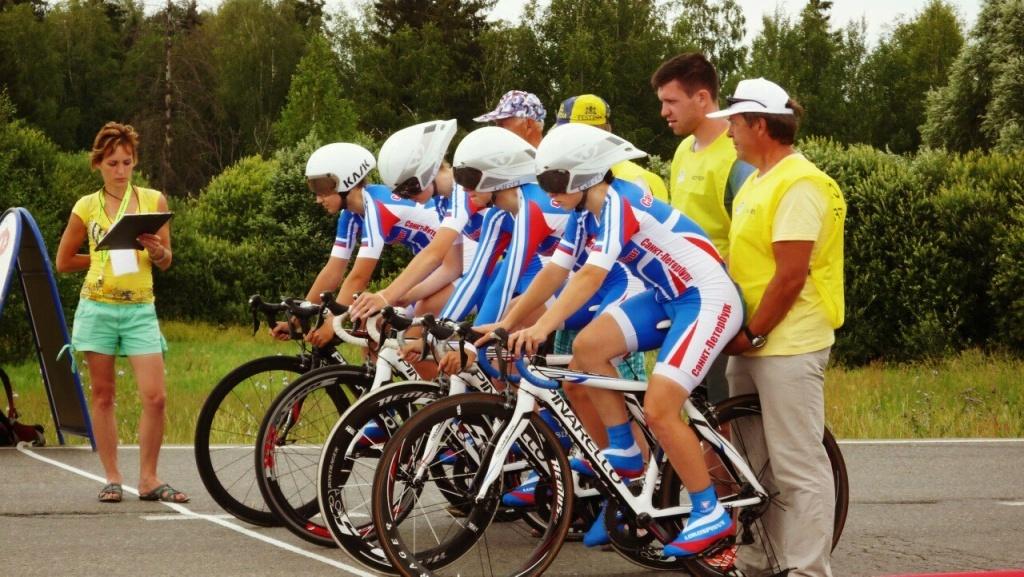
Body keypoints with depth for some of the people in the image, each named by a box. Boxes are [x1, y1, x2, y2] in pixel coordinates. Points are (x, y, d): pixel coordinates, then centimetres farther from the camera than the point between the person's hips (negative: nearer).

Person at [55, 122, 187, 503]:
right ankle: (112, 478, 12)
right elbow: (64, 261, 11)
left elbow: (166, 262, 8)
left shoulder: (153, 200, 4)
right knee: (102, 395, 4)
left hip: (139, 308, 0)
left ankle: (148, 479, 2)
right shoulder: (86, 207, 3)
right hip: (97, 307, 0)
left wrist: (156, 250, -13)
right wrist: (106, 257, 2)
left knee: (155, 397, -8)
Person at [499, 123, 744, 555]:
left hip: (709, 298, -9)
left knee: (658, 410, -15)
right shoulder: (586, 213, 4)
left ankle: (711, 514, -2)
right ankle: (624, 452, 7)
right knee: (587, 347, -8)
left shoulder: (619, 203, -23)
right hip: (668, 296, 9)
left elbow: (592, 276, -34)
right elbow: (552, 273, 5)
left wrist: (543, 327, -43)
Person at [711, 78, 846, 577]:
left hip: (787, 345, -10)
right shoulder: (757, 181, 15)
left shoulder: (799, 185, -16)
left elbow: (791, 275, -20)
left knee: (796, 468, -7)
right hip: (750, 345, 10)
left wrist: (753, 333, -15)